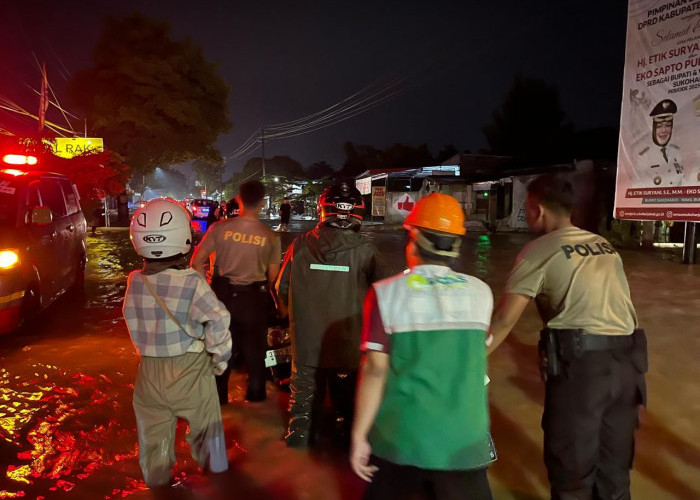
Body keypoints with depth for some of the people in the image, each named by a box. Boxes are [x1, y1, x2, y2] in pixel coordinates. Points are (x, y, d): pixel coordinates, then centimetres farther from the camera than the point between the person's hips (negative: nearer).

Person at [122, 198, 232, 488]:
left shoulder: (134, 281, -8)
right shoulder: (191, 282, -21)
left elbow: (134, 326, 1)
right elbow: (218, 321, -25)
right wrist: (220, 358, -11)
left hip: (149, 369, 3)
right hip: (189, 368, -3)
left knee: (154, 427, 22)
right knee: (204, 420, 20)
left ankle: (156, 478, 40)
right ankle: (214, 466, 41)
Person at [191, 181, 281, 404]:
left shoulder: (220, 227, -11)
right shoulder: (270, 237, -11)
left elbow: (197, 261, -8)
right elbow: (273, 275, -5)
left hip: (223, 294, 1)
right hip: (254, 298, -1)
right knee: (254, 348, 18)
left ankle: (219, 396, 30)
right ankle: (256, 394, 32)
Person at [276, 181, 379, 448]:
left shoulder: (299, 245, -8)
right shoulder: (365, 251, -15)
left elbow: (282, 288, 3)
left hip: (305, 343, 2)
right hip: (349, 346, -1)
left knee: (303, 408, 18)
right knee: (349, 409, 20)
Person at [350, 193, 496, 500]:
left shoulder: (386, 293, -11)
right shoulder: (481, 293, -3)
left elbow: (375, 369, -13)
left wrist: (359, 435, -4)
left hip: (400, 438, -1)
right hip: (465, 440, 2)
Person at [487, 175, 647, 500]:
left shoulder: (539, 250, -3)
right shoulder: (605, 245, 16)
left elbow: (503, 320, -7)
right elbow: (610, 303, 17)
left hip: (580, 361, -6)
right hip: (628, 360, 7)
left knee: (572, 465, 10)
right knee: (615, 464, 20)